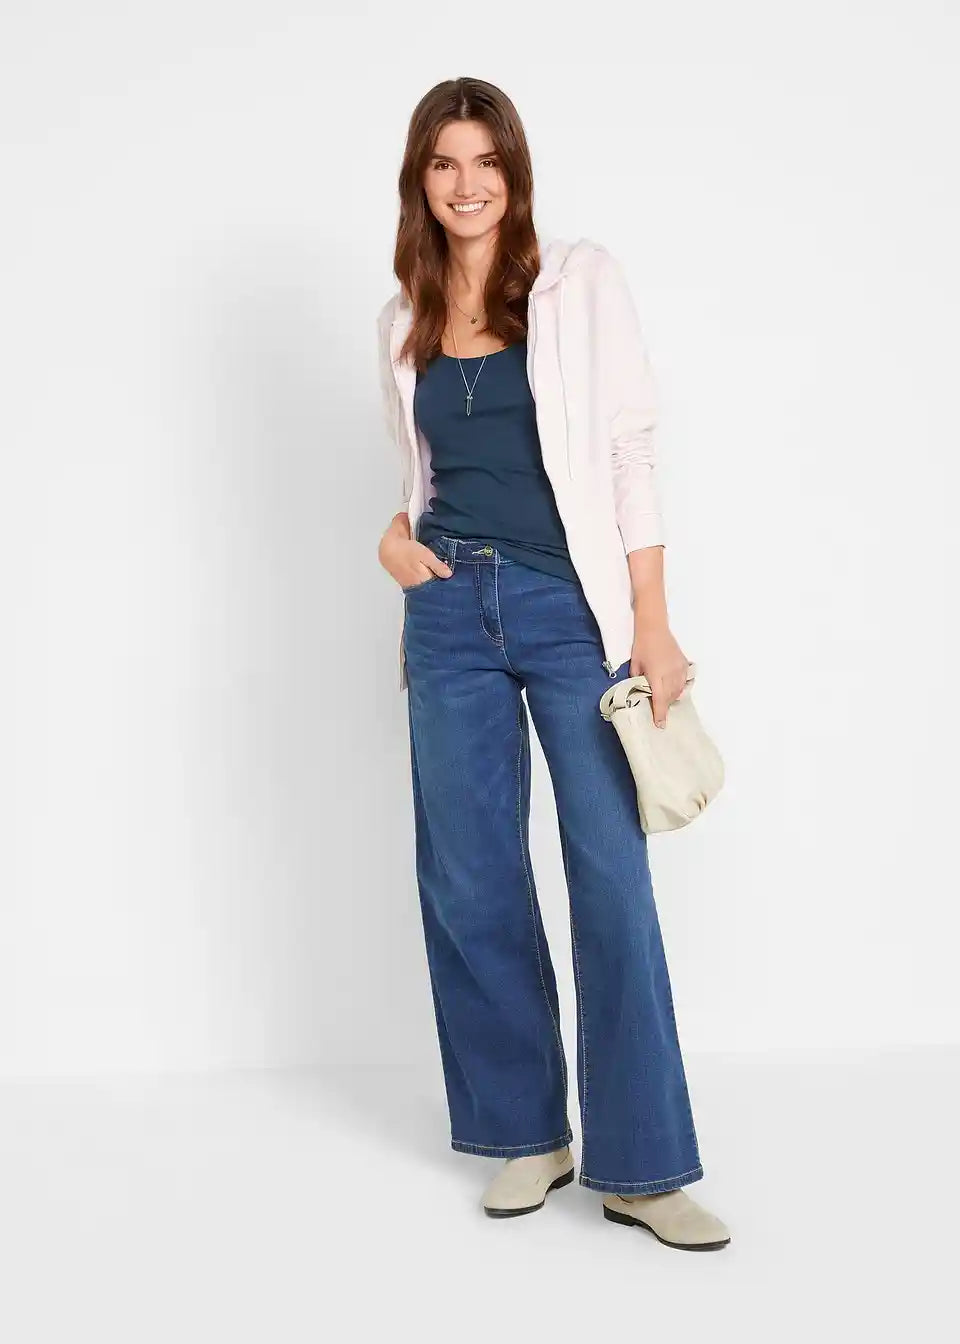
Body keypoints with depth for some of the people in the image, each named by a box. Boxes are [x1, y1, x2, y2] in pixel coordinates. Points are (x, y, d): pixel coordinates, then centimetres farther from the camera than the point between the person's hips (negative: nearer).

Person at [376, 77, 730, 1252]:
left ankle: (640, 1169, 3)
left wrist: (652, 627, -9)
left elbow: (628, 453, -3)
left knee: (611, 879, -6)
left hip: (573, 606, -3)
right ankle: (527, 1131, 20)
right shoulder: (403, 322, 12)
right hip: (451, 612, 4)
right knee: (470, 878, 5)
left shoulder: (580, 281, 1)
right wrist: (394, 534, 1)